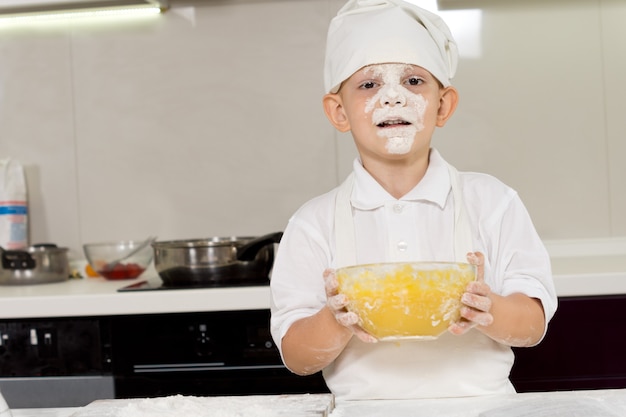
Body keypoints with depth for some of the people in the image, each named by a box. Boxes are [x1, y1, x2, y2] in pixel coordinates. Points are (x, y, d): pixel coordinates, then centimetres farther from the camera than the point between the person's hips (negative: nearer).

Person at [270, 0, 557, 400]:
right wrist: (337, 322, -20)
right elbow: (296, 358, -1)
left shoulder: (491, 202, 4)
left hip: (481, 402, 1)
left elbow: (534, 324, 1)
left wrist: (488, 311, -19)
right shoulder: (315, 224, 2)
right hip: (366, 406, 0)